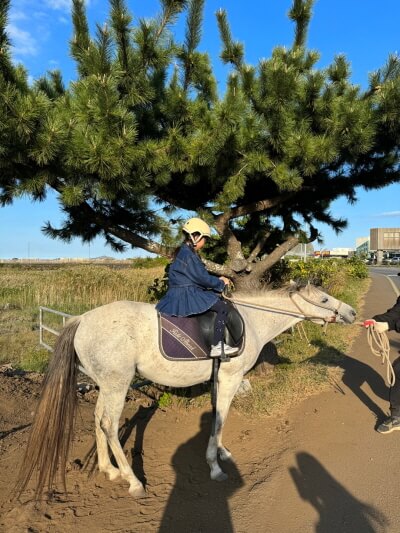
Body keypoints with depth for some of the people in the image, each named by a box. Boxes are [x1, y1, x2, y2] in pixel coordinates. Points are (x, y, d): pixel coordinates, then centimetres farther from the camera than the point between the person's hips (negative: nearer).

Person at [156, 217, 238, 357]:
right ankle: (217, 346, -12)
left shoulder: (184, 252, 15)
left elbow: (199, 275, 19)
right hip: (186, 295, -11)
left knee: (217, 299, 21)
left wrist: (218, 279, 12)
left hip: (181, 294, 11)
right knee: (222, 307, -12)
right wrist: (221, 283, -3)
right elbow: (203, 278, -18)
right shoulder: (188, 255, -18)